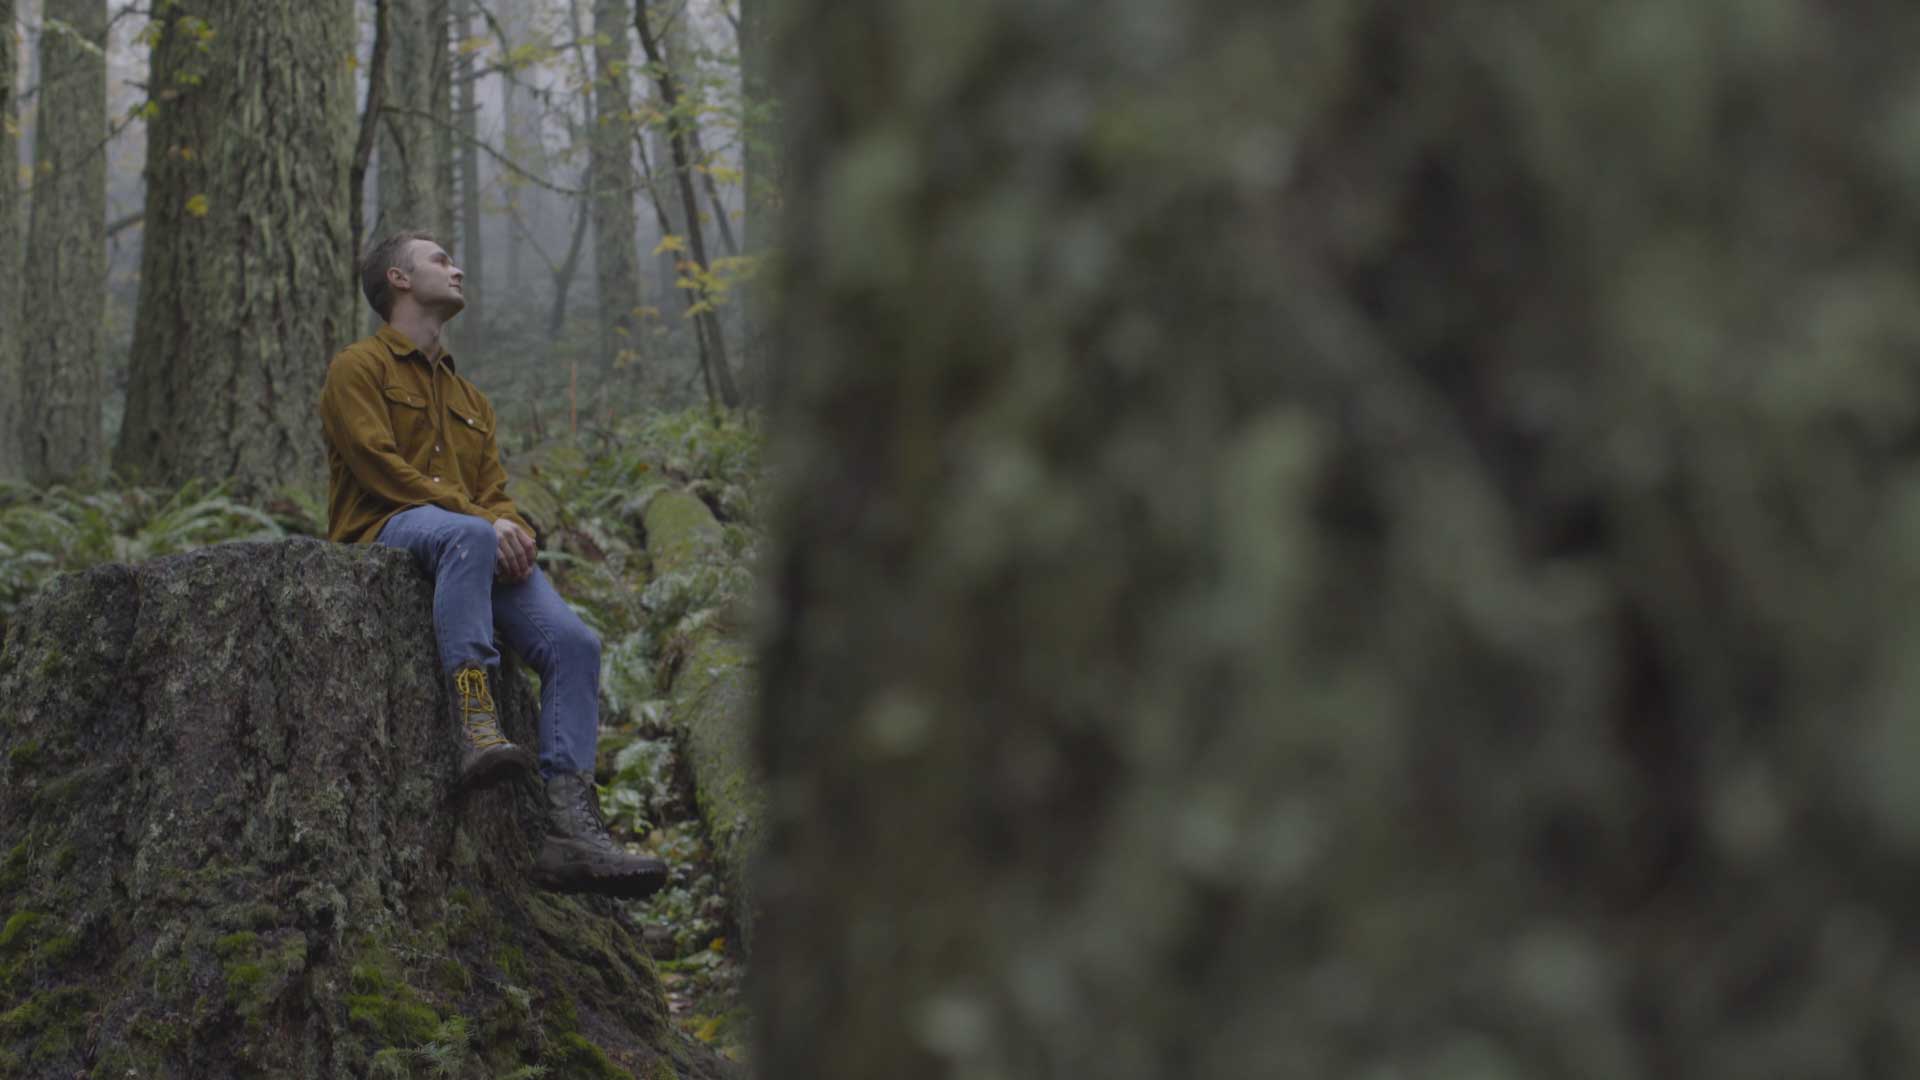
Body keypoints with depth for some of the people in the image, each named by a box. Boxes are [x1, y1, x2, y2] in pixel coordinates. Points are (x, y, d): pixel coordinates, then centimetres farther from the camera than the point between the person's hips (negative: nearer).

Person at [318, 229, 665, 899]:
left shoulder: (471, 400, 33)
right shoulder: (360, 367, 11)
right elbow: (380, 467, -5)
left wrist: (514, 530, -6)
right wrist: (480, 518, -16)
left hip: (485, 549, 6)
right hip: (384, 533, -6)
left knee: (572, 641, -21)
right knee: (465, 534, -42)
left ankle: (572, 834, -31)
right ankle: (477, 728, -50)